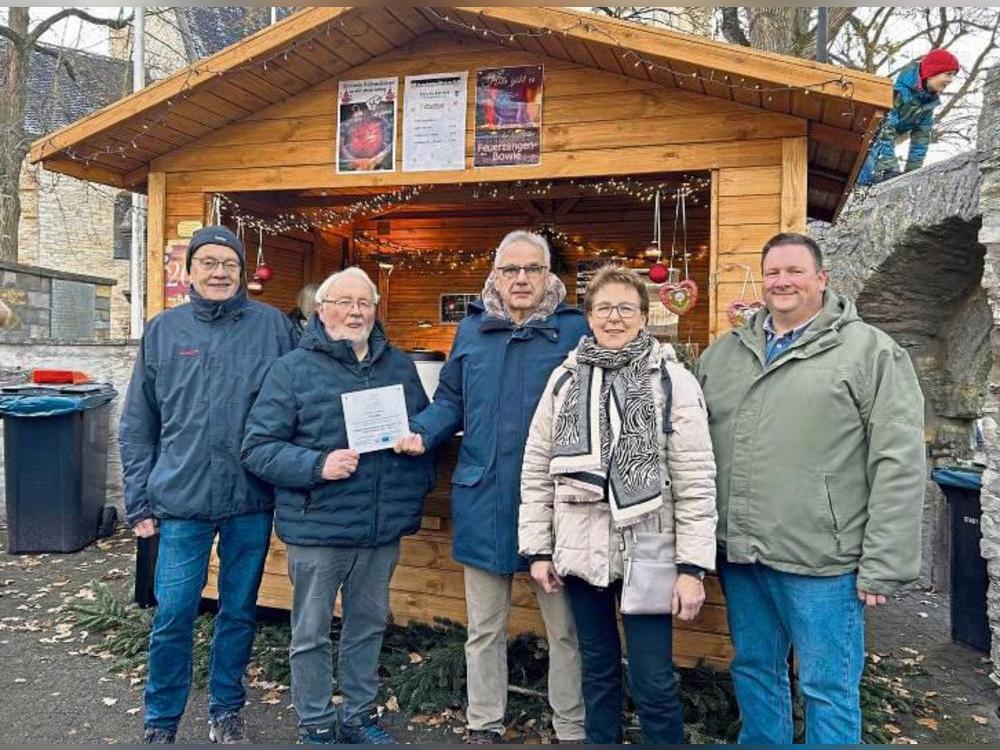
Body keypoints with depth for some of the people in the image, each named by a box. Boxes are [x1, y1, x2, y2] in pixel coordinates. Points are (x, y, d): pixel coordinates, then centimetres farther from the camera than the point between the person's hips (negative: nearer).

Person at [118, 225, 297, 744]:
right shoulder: (163, 330, 4)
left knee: (239, 612, 12)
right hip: (181, 501, 0)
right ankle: (161, 720, 26)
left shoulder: (272, 325, 0)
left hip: (251, 501, 0)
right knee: (172, 615, 5)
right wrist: (140, 502, 4)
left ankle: (226, 711, 32)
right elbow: (137, 426, 7)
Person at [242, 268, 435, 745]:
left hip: (384, 528, 4)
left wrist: (418, 487, 6)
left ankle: (359, 715, 37)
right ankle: (316, 726, 29)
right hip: (317, 528, -4)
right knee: (312, 633, 10)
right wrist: (317, 465, -22)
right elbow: (258, 447, -10)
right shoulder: (293, 369, -6)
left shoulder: (399, 366, 8)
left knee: (368, 625, 19)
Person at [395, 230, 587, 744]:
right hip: (484, 499, 3)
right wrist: (420, 431, -7)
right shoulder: (471, 330, 8)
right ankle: (483, 724, 33)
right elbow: (450, 401, 12)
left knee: (566, 627, 10)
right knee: (484, 627, 16)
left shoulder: (576, 329, -2)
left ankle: (572, 730, 28)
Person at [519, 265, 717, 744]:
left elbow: (695, 480, -8)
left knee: (653, 681, 2)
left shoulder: (672, 380, -6)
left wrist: (692, 565, -12)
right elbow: (536, 470, 6)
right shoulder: (564, 380, 4)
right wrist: (538, 549, 3)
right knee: (597, 670, 17)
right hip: (581, 550, 3)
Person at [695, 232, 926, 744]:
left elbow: (899, 463, -9)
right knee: (754, 671, 19)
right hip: (739, 554, 5)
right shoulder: (724, 352, 10)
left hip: (821, 560, -5)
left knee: (828, 689, 8)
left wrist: (884, 564, -12)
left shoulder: (869, 351, -5)